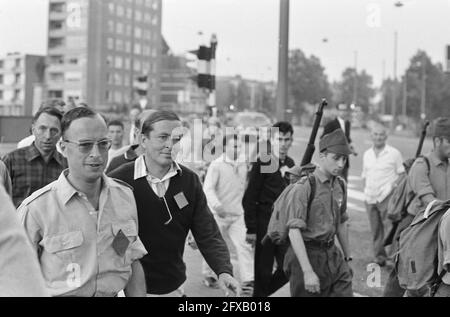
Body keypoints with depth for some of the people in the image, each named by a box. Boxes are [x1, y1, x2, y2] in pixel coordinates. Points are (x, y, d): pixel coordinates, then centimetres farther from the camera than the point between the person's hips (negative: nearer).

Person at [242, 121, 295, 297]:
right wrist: (251, 229, -14)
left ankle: (262, 292, 30)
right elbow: (249, 199, -11)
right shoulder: (263, 163, -11)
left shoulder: (290, 164, 8)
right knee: (264, 272, 2)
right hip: (265, 224, -6)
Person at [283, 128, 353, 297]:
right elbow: (294, 232, -20)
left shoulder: (340, 185, 7)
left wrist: (348, 257, 23)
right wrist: (308, 271, -25)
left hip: (332, 255, 6)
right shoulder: (303, 188, -15)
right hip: (307, 254, -6)